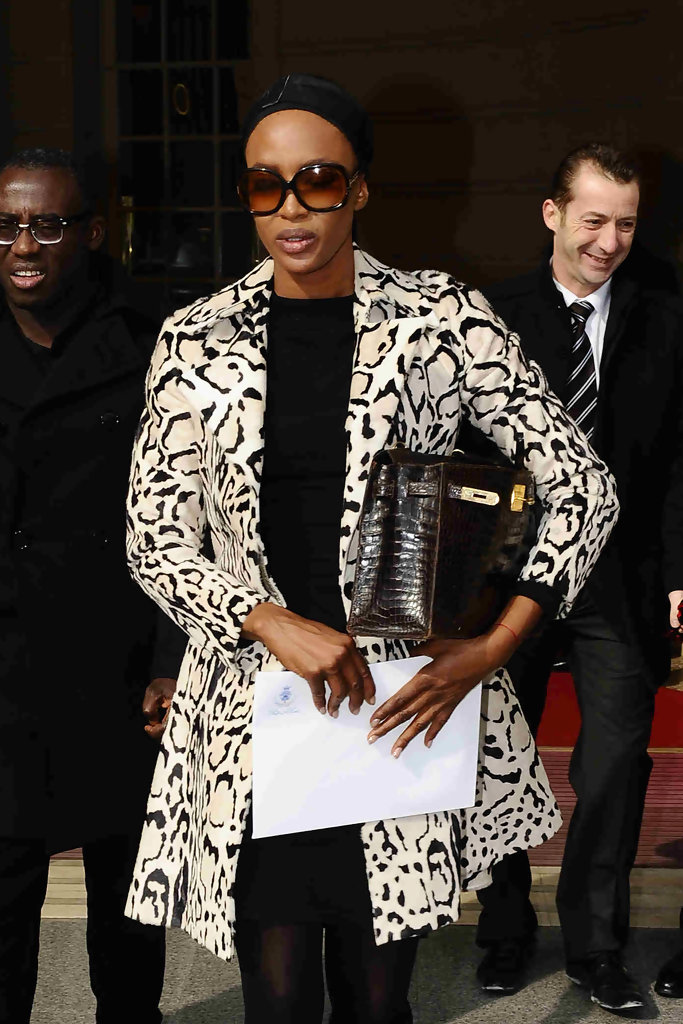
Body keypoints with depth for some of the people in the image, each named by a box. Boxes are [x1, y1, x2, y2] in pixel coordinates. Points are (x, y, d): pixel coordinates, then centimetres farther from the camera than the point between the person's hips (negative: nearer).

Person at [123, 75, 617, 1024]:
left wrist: (492, 648, -9)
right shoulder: (195, 341, 4)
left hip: (403, 706, -1)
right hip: (253, 716, 1)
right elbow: (154, 536, 2)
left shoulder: (441, 318, -1)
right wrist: (277, 624, -15)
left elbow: (583, 487, 0)